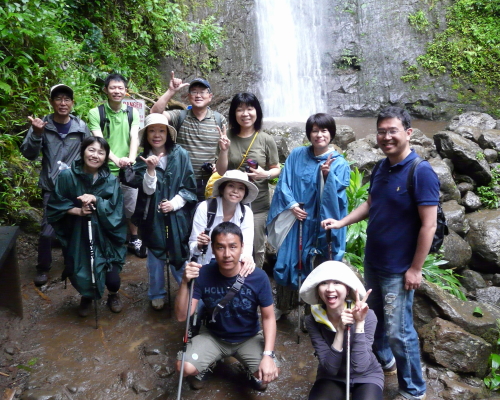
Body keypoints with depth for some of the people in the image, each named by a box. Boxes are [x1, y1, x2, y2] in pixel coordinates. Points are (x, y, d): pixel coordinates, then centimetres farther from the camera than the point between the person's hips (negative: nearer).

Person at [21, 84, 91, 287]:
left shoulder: (81, 127, -1)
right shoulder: (42, 125, -4)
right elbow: (29, 154, -10)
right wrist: (36, 134, -27)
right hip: (51, 187, -1)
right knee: (47, 229, -3)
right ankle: (43, 268, 18)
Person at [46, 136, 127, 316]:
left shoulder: (111, 180, -5)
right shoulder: (67, 176, -7)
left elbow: (115, 211, -8)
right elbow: (54, 205, -2)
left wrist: (96, 200, -23)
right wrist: (77, 210, -17)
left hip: (104, 238, 0)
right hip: (77, 237, 0)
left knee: (112, 278, -3)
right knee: (80, 274, 3)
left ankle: (113, 294, 35)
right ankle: (87, 297, 40)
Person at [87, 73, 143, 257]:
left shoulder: (132, 112, 4)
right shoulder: (95, 113, -4)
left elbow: (135, 137, -7)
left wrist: (131, 158, -27)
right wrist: (116, 159, -32)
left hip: (129, 170, 2)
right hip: (105, 170, -2)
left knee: (132, 207, 12)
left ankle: (134, 240, 31)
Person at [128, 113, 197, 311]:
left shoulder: (180, 155, -6)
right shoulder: (143, 159, -2)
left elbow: (190, 187, -4)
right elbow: (147, 190, -11)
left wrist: (174, 203, -15)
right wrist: (150, 169, -26)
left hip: (177, 215, -1)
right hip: (153, 217, 1)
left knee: (180, 255, 8)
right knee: (155, 257, 14)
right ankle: (157, 294, 32)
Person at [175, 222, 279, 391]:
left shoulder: (258, 277, -23)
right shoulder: (203, 274, -21)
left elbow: (268, 317, -13)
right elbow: (182, 316, -21)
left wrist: (268, 355, -25)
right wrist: (185, 283, -37)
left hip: (249, 338, 0)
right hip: (214, 336, 1)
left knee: (268, 374, -24)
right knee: (185, 367, -22)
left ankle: (253, 372, 15)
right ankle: (206, 367, 15)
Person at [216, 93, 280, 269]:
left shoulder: (266, 140, -6)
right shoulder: (227, 138, -2)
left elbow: (277, 169, 3)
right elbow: (221, 171, -1)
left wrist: (266, 174, -19)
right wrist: (224, 150, -17)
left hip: (257, 205, -1)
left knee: (256, 249, 13)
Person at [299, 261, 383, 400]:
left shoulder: (367, 316, -22)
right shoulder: (313, 320, -18)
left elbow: (360, 367, -26)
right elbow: (330, 368, -20)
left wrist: (359, 323, -34)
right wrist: (340, 330, -32)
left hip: (366, 376, 0)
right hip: (332, 377, 1)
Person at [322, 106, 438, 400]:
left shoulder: (422, 172, -19)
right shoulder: (381, 168, 4)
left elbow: (429, 225, -20)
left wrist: (415, 268, -19)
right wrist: (341, 222, 1)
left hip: (399, 268, -7)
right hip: (372, 260, 7)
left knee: (398, 331, 2)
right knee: (373, 316, 22)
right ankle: (384, 361, 47)